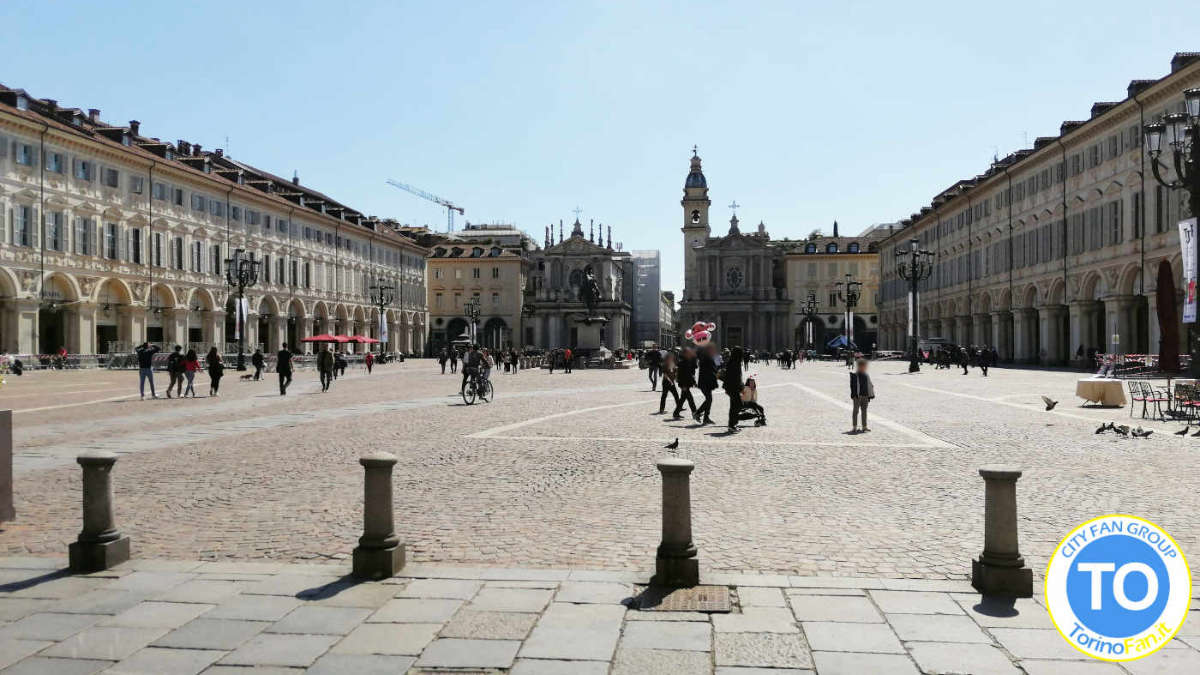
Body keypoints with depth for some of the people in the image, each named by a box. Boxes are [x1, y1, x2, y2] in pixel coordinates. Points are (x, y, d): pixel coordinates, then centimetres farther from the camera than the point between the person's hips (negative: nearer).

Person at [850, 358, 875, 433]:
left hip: (865, 396, 6)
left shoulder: (866, 375, 11)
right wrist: (854, 395, -16)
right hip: (857, 396, -6)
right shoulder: (854, 375, -7)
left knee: (864, 411, 12)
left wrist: (870, 395, 12)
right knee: (856, 410, -3)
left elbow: (869, 385, 17)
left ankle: (864, 426, 19)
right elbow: (853, 385, -10)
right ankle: (854, 427, 1)